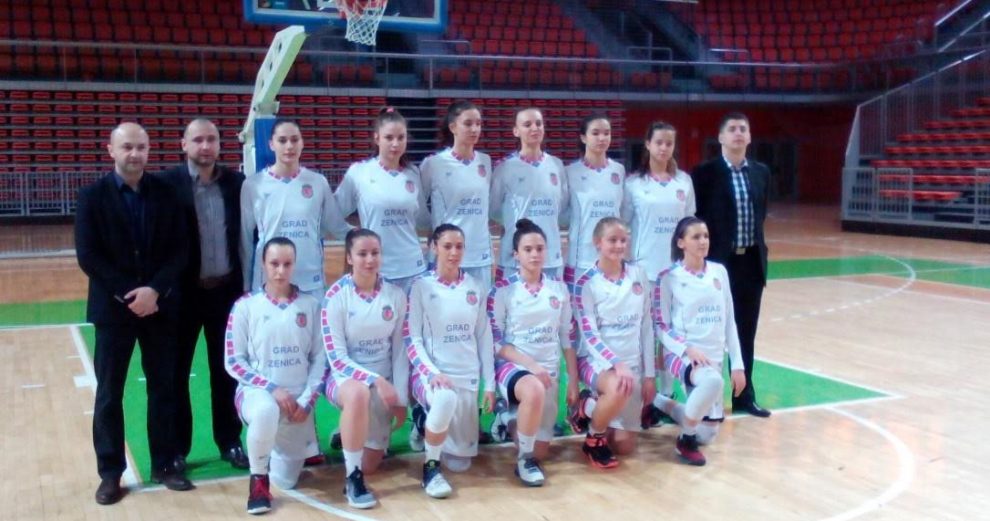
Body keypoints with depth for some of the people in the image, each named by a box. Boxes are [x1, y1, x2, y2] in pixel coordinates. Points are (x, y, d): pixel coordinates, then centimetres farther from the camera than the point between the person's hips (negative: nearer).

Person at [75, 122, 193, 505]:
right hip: (113, 307, -1)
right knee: (109, 392, 6)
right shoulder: (92, 196, -1)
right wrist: (128, 293, -16)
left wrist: (154, 290, -15)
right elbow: (88, 256, -8)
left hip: (160, 306, 2)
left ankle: (164, 464, 19)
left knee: (163, 387, 8)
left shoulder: (165, 193, 3)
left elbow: (179, 250, -1)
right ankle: (110, 472, 17)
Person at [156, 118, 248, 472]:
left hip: (226, 290, 2)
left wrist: (249, 281, 1)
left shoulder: (236, 182, 3)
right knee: (175, 371, 8)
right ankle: (176, 447, 21)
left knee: (226, 369, 11)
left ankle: (230, 442, 24)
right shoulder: (167, 183, -7)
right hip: (183, 292, -2)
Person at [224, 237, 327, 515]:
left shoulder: (310, 305, 1)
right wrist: (271, 389, -15)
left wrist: (307, 400, -9)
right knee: (266, 411, -40)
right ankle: (258, 480, -13)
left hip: (297, 399, 2)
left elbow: (320, 358, 2)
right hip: (257, 391, -2)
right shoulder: (245, 305, -4)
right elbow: (233, 361, -5)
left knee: (285, 481, 1)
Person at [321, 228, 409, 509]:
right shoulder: (336, 296, -13)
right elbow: (337, 358, -16)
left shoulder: (396, 295, -3)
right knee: (358, 392, -42)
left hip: (385, 383, 3)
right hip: (346, 377, -3)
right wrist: (375, 380, -28)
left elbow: (400, 350, 2)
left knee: (369, 465, 2)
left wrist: (400, 398, -3)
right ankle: (352, 478, -25)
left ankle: (350, 435, 38)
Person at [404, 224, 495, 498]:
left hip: (468, 376, 4)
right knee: (446, 398, -41)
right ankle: (430, 467, -17)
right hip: (430, 372, -4)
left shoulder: (474, 287, 6)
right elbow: (412, 339, -7)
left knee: (460, 462, 5)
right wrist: (433, 372, -22)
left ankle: (429, 425, 37)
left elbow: (484, 337, 9)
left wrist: (489, 384, 6)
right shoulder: (421, 287, -4)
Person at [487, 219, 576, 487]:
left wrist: (573, 381, 5)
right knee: (534, 391, -41)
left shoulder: (559, 289, 5)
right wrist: (531, 364, -19)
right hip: (513, 365, -4)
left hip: (549, 371, 4)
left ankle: (516, 425, 34)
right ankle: (524, 459, -19)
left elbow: (567, 339, 9)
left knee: (540, 452, 1)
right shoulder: (502, 290, -6)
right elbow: (494, 342, -7)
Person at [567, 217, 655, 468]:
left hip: (633, 363, 4)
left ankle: (590, 407, 30)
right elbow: (589, 334, -14)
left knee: (625, 446, 1)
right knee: (619, 389, -40)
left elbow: (646, 326, 6)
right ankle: (594, 437, -9)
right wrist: (616, 364, -28)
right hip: (596, 360, -4)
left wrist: (649, 374, 4)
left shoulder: (638, 274, 3)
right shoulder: (586, 283, -9)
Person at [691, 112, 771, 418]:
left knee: (746, 332, 12)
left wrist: (756, 242, 6)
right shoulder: (705, 173, -7)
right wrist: (705, 257, -9)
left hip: (752, 261, 5)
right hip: (717, 261, -5)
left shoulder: (761, 172, 9)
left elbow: (761, 212, 17)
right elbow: (696, 217, -7)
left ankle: (744, 396, 22)